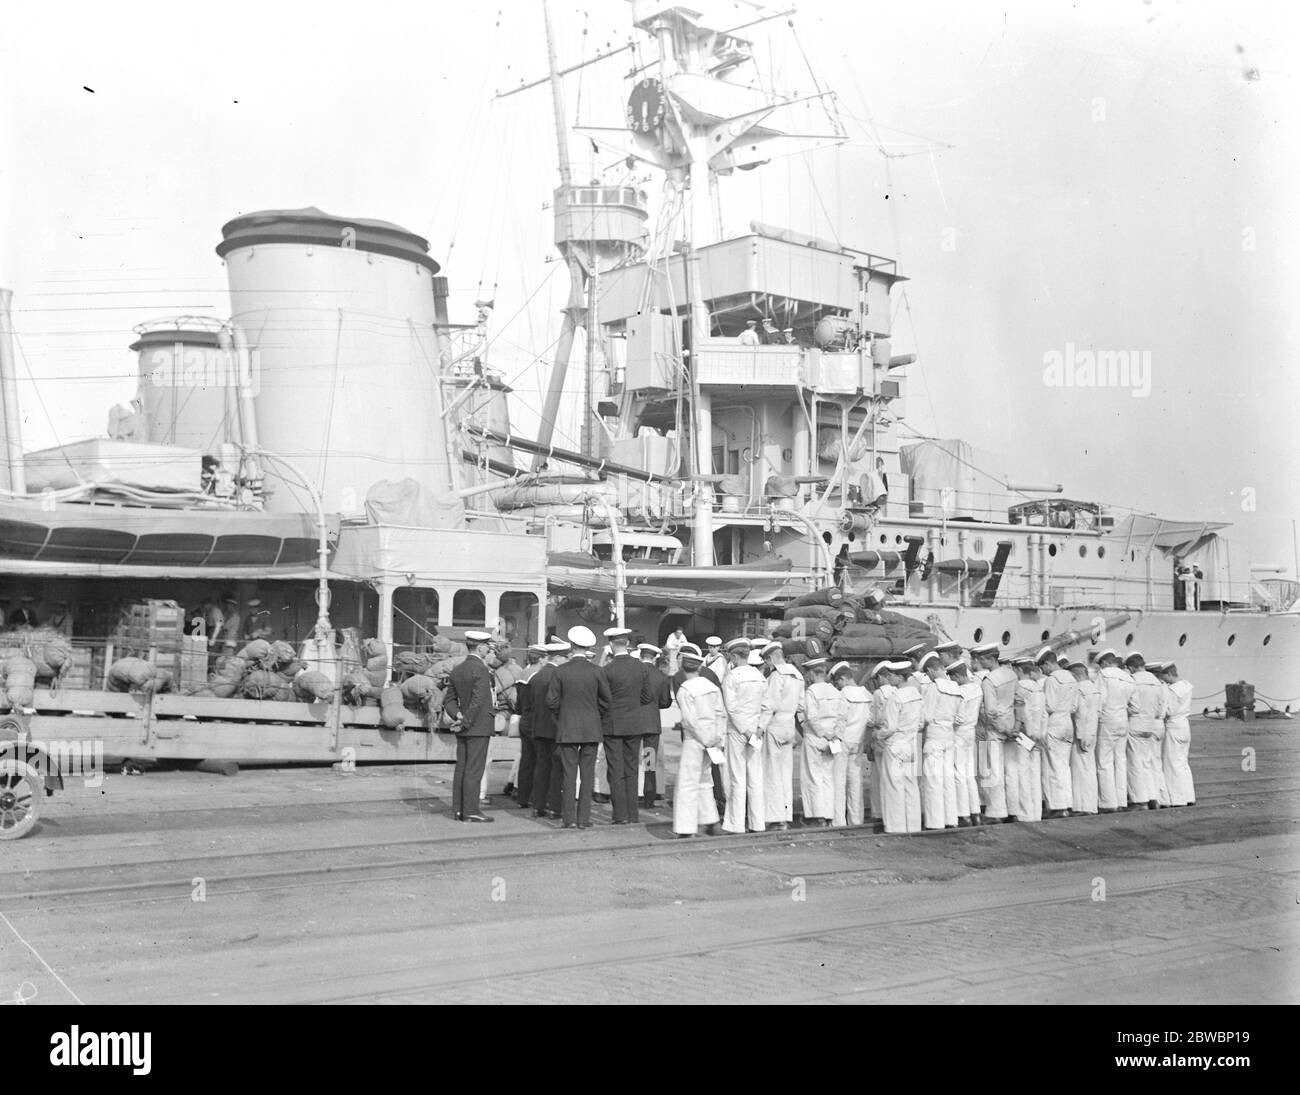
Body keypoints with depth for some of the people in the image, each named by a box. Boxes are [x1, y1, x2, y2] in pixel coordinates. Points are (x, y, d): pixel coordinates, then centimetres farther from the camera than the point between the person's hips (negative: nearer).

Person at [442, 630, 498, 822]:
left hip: (464, 729, 8)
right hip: (479, 727, -8)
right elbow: (478, 701, -21)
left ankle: (459, 808, 14)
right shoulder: (481, 670, -16)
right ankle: (470, 810, -3)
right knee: (474, 770, -5)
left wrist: (458, 715, 0)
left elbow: (449, 699, 12)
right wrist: (466, 722, -13)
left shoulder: (457, 670, 10)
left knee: (461, 768, 10)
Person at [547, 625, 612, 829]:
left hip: (567, 729, 0)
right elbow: (605, 700, 0)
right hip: (591, 729, 0)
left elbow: (551, 700, -4)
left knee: (569, 774, 4)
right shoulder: (597, 672, -6)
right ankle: (584, 818, 4)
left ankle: (570, 818, 3)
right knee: (587, 774, 5)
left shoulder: (561, 671, -6)